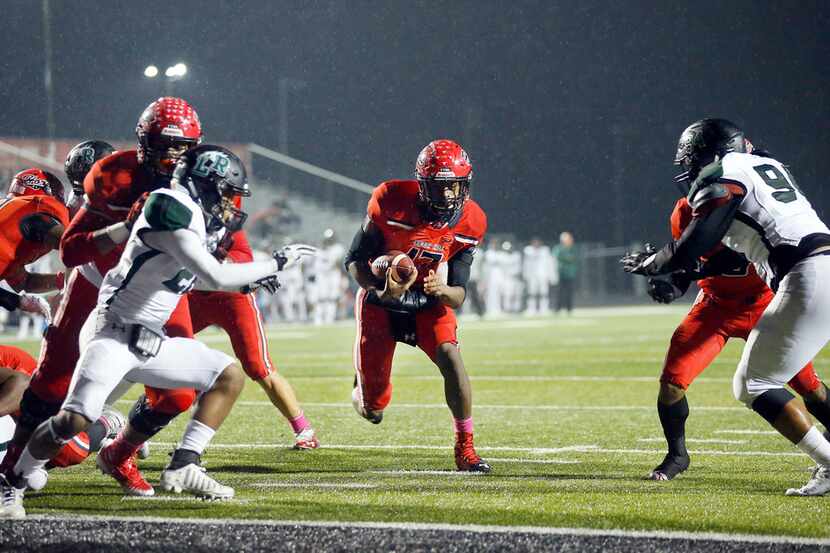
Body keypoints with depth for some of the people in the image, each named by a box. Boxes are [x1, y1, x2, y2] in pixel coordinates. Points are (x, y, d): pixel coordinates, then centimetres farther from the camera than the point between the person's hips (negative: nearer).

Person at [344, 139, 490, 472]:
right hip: (381, 302, -2)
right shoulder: (391, 203, -25)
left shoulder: (470, 223, -16)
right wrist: (379, 289, -34)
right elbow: (354, 261, -14)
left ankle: (465, 449, -14)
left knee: (450, 357, -26)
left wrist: (443, 290, -35)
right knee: (374, 407, -2)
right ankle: (367, 390, 40)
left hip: (430, 303, 2)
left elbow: (459, 295, -11)